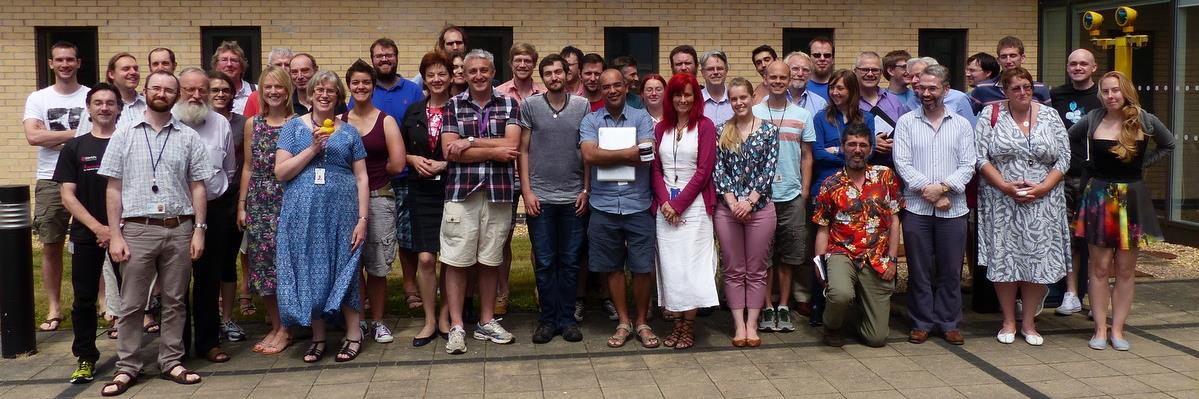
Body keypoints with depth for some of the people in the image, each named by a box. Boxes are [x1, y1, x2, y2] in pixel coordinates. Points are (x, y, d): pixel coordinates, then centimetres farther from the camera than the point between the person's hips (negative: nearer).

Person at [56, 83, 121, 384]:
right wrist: (98, 227, -10)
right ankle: (85, 358, 16)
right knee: (84, 299, 4)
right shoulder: (74, 147, 8)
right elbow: (68, 196, 3)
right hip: (86, 235, 1)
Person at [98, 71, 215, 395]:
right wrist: (115, 235, -4)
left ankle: (171, 362, 19)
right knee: (131, 304, 5)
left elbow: (197, 187, 6)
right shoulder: (124, 135, 5)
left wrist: (199, 230, -1)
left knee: (174, 301, 9)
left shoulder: (189, 137, 6)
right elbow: (113, 188, 3)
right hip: (137, 229, -1)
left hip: (179, 229, 1)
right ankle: (127, 367, 15)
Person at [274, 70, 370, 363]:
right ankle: (318, 337, 18)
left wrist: (362, 219, -3)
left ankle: (353, 334, 14)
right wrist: (314, 148, -12)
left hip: (341, 213, 0)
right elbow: (280, 172, -1)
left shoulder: (349, 131, 9)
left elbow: (361, 177, 5)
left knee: (343, 271, 2)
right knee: (309, 272, 5)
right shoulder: (294, 127, 7)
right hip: (303, 214, 1)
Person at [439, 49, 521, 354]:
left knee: (490, 261, 9)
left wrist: (470, 142, -10)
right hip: (461, 192, -1)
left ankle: (487, 322, 21)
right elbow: (450, 151, -5)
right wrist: (494, 151, -8)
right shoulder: (453, 106, 6)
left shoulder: (509, 105, 9)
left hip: (498, 193, 1)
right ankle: (456, 327, 8)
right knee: (457, 261, -1)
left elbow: (511, 145, -6)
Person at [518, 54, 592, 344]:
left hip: (573, 197, 1)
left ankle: (567, 318, 18)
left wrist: (586, 190, 1)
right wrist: (527, 192, -3)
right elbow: (523, 150, 3)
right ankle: (548, 319, 16)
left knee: (570, 262, 7)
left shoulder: (583, 106, 5)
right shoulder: (529, 106, 2)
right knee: (544, 263, 5)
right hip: (540, 197, -1)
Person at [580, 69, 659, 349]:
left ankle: (642, 323, 18)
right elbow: (589, 156, -11)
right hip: (604, 205, 1)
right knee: (613, 268, 9)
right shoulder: (590, 121, 6)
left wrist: (606, 157, -9)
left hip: (638, 204, -1)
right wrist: (628, 153, -11)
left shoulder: (641, 118, 4)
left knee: (643, 268, 2)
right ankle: (623, 322, 22)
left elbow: (648, 155, -11)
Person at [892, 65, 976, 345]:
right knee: (919, 269, 4)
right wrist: (927, 189, -12)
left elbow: (968, 165, 2)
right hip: (916, 208, -1)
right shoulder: (906, 122, 7)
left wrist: (943, 187, -13)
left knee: (951, 270, 6)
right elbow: (902, 163, -2)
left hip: (953, 209, 1)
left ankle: (949, 323, 18)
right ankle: (922, 323, 15)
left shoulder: (962, 124, 9)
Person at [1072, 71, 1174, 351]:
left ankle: (1117, 330, 12)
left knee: (1125, 270, 5)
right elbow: (1067, 141, 16)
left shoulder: (1144, 121, -1)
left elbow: (1169, 145, 14)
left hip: (1132, 199, 1)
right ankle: (1100, 330, 7)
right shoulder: (1092, 120, 0)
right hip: (1098, 198, 0)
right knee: (1099, 268, 1)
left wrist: (1142, 164, 4)